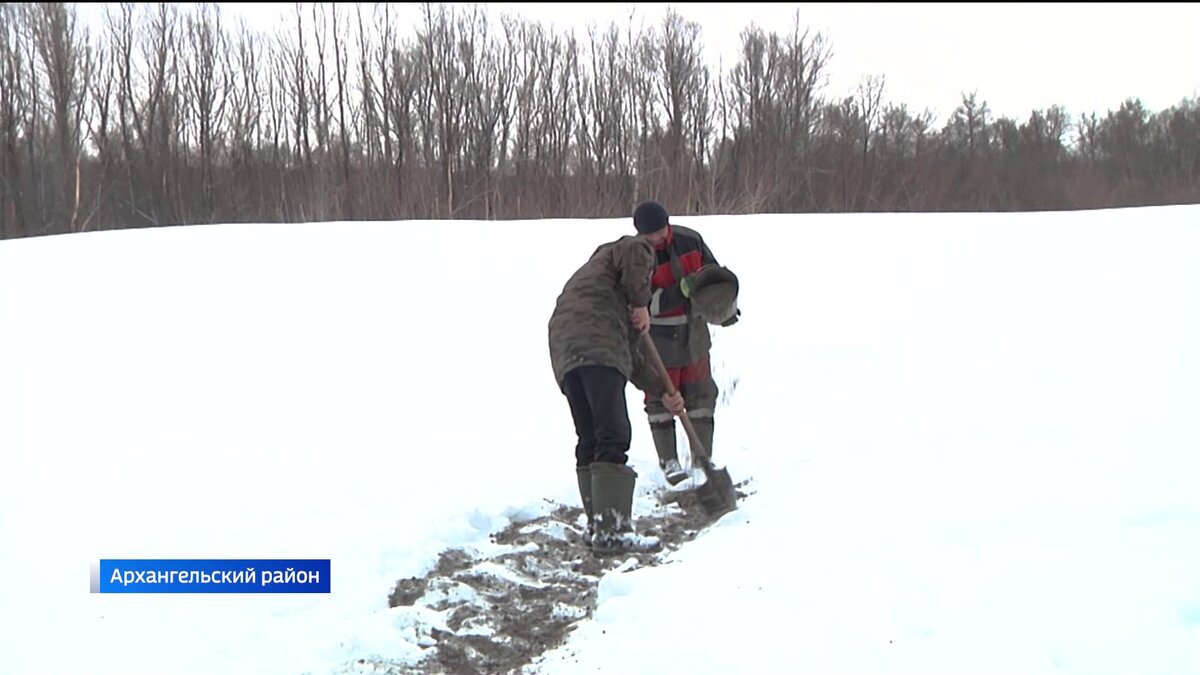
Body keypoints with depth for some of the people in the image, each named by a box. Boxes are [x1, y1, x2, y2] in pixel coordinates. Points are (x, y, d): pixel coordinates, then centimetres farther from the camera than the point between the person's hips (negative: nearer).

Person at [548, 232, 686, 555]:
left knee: (590, 440, 11)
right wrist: (641, 304, 0)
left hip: (565, 349, 9)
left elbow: (631, 356, 38)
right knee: (613, 436, -14)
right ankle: (612, 530, -19)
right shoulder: (635, 250, 21)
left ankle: (597, 526, 12)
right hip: (595, 346, -9)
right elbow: (633, 253, -8)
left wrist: (661, 392, 36)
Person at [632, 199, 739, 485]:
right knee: (662, 397, 2)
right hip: (657, 338, -4)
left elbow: (713, 270, 8)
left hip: (694, 331, 4)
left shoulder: (689, 239, -8)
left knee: (700, 394, 8)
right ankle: (668, 461, 15)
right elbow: (647, 304, -26)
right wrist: (683, 289, -36)